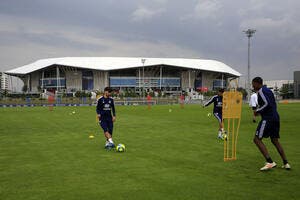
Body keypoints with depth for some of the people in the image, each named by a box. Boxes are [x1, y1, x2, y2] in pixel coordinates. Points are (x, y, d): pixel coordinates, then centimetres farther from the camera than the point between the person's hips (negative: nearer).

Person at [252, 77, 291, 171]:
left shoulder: (261, 91, -8)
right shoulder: (268, 90, 20)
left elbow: (267, 104, -20)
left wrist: (258, 111, -7)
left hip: (268, 118, -10)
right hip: (275, 117, 10)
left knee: (257, 139, -8)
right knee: (275, 140, 17)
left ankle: (270, 162, -17)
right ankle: (286, 163, 16)